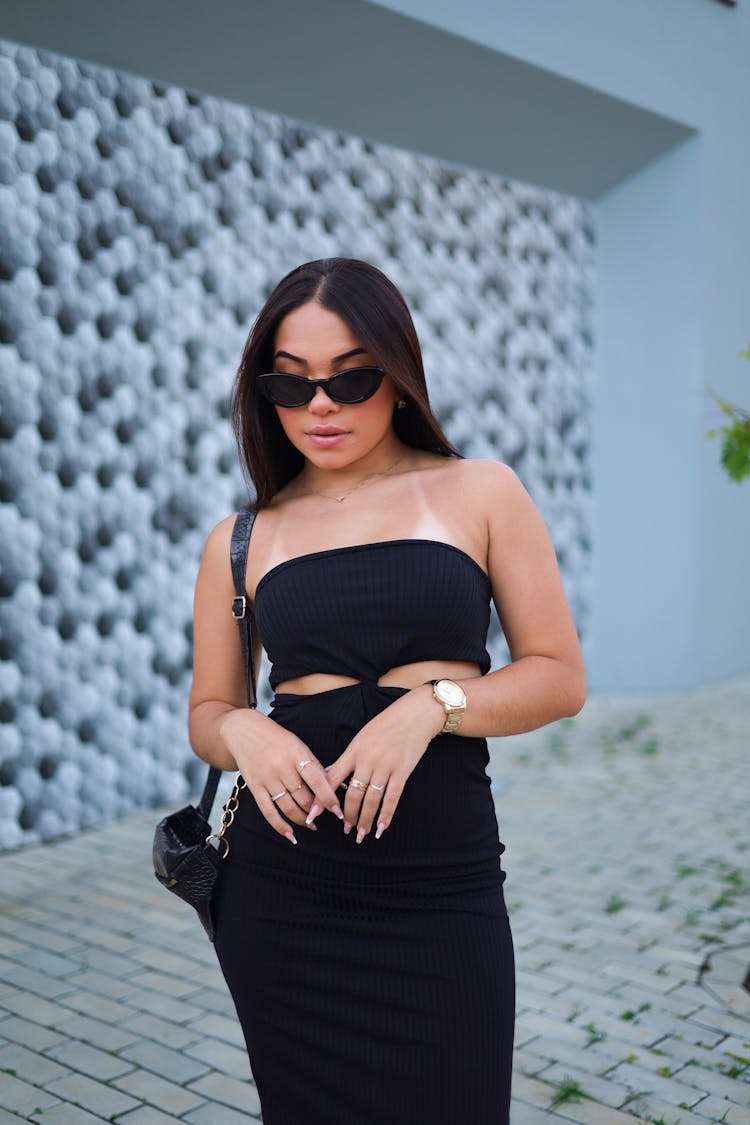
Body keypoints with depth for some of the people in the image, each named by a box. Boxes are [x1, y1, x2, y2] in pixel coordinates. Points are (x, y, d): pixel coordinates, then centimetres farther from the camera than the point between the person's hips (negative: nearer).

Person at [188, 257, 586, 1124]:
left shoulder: (479, 494, 2)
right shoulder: (240, 540, 6)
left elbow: (559, 677, 0)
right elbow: (206, 714, 12)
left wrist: (434, 702, -17)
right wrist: (243, 732, -11)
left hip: (442, 894, -1)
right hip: (283, 891, 2)